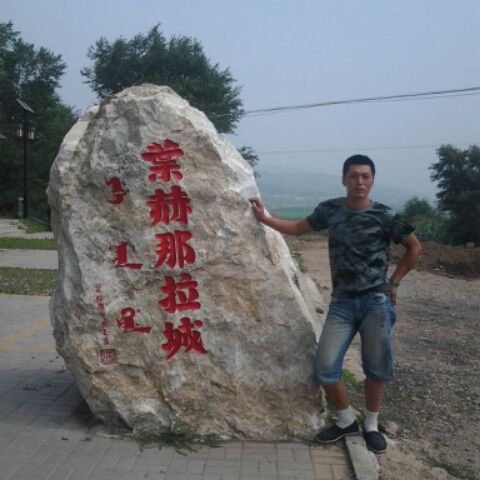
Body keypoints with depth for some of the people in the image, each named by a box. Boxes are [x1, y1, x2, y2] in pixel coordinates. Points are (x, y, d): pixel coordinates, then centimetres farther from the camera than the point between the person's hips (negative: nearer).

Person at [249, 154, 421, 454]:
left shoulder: (384, 216, -5)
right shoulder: (330, 210, 3)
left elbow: (414, 248, 6)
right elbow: (297, 228, 17)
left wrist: (394, 282, 3)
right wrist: (263, 218, 12)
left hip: (376, 301, -2)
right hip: (342, 303, 3)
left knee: (376, 367, 7)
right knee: (324, 367, -2)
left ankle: (371, 425, 30)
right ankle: (346, 421, 23)